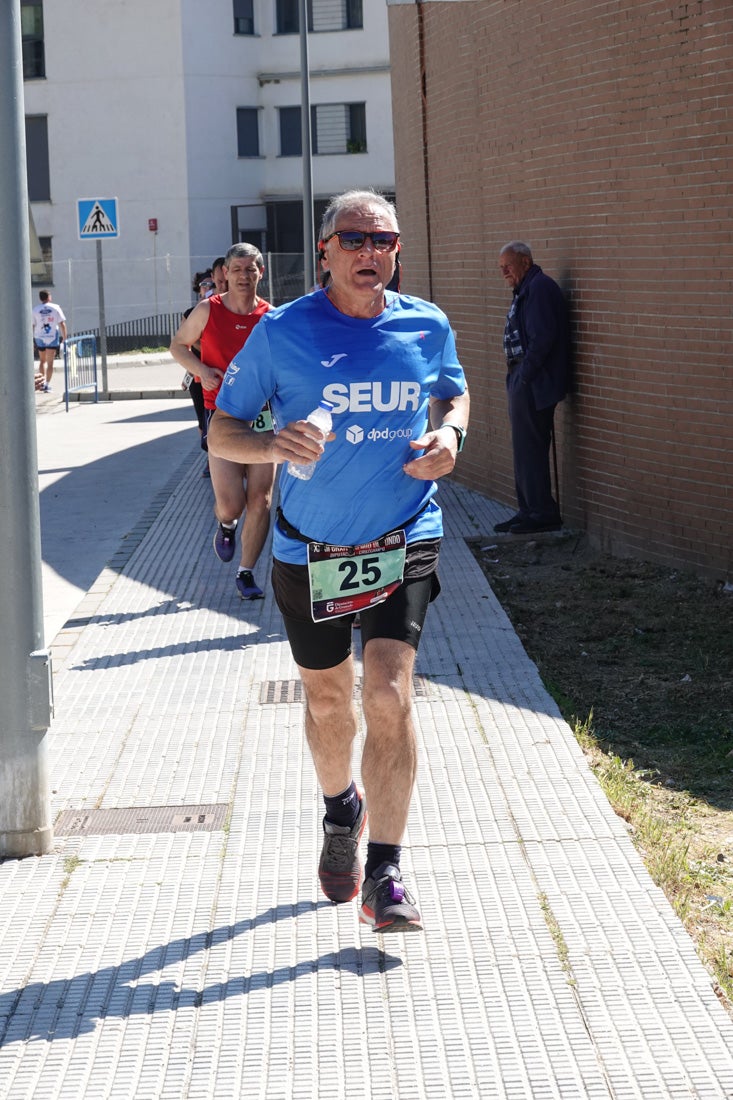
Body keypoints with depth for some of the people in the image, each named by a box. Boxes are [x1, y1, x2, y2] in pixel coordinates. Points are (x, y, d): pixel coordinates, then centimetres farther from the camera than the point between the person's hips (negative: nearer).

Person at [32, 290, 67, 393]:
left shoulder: (35, 310, -1)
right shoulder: (56, 308, -3)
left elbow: (32, 326, -1)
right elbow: (62, 324, -5)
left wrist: (31, 340, 6)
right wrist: (64, 338, 1)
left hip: (39, 338, 1)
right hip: (53, 338, -1)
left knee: (42, 360, 20)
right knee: (50, 362, 3)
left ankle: (43, 382, 15)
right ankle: (47, 385, -3)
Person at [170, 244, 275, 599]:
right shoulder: (208, 311, -1)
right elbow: (178, 345, 11)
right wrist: (201, 370, -7)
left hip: (262, 418, 1)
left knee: (260, 501, -1)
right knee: (231, 504, -8)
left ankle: (246, 572, 12)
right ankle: (226, 524, 30)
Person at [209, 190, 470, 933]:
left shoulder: (426, 327, 1)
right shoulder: (281, 333, -7)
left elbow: (452, 393, 21)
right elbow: (221, 432, -2)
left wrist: (448, 434, -3)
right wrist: (273, 445, -24)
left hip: (402, 543, 0)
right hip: (311, 550, 0)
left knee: (389, 698, -14)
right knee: (328, 701, 16)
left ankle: (383, 875, -7)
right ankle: (341, 810, 47)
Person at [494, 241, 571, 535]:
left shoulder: (539, 288, -14)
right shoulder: (526, 290, 19)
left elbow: (542, 338, -22)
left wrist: (524, 376, -19)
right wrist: (516, 379, 14)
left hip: (534, 385, -11)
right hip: (523, 382, 11)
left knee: (529, 448, -8)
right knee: (525, 448, 14)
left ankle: (543, 513, -4)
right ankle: (529, 511, 20)